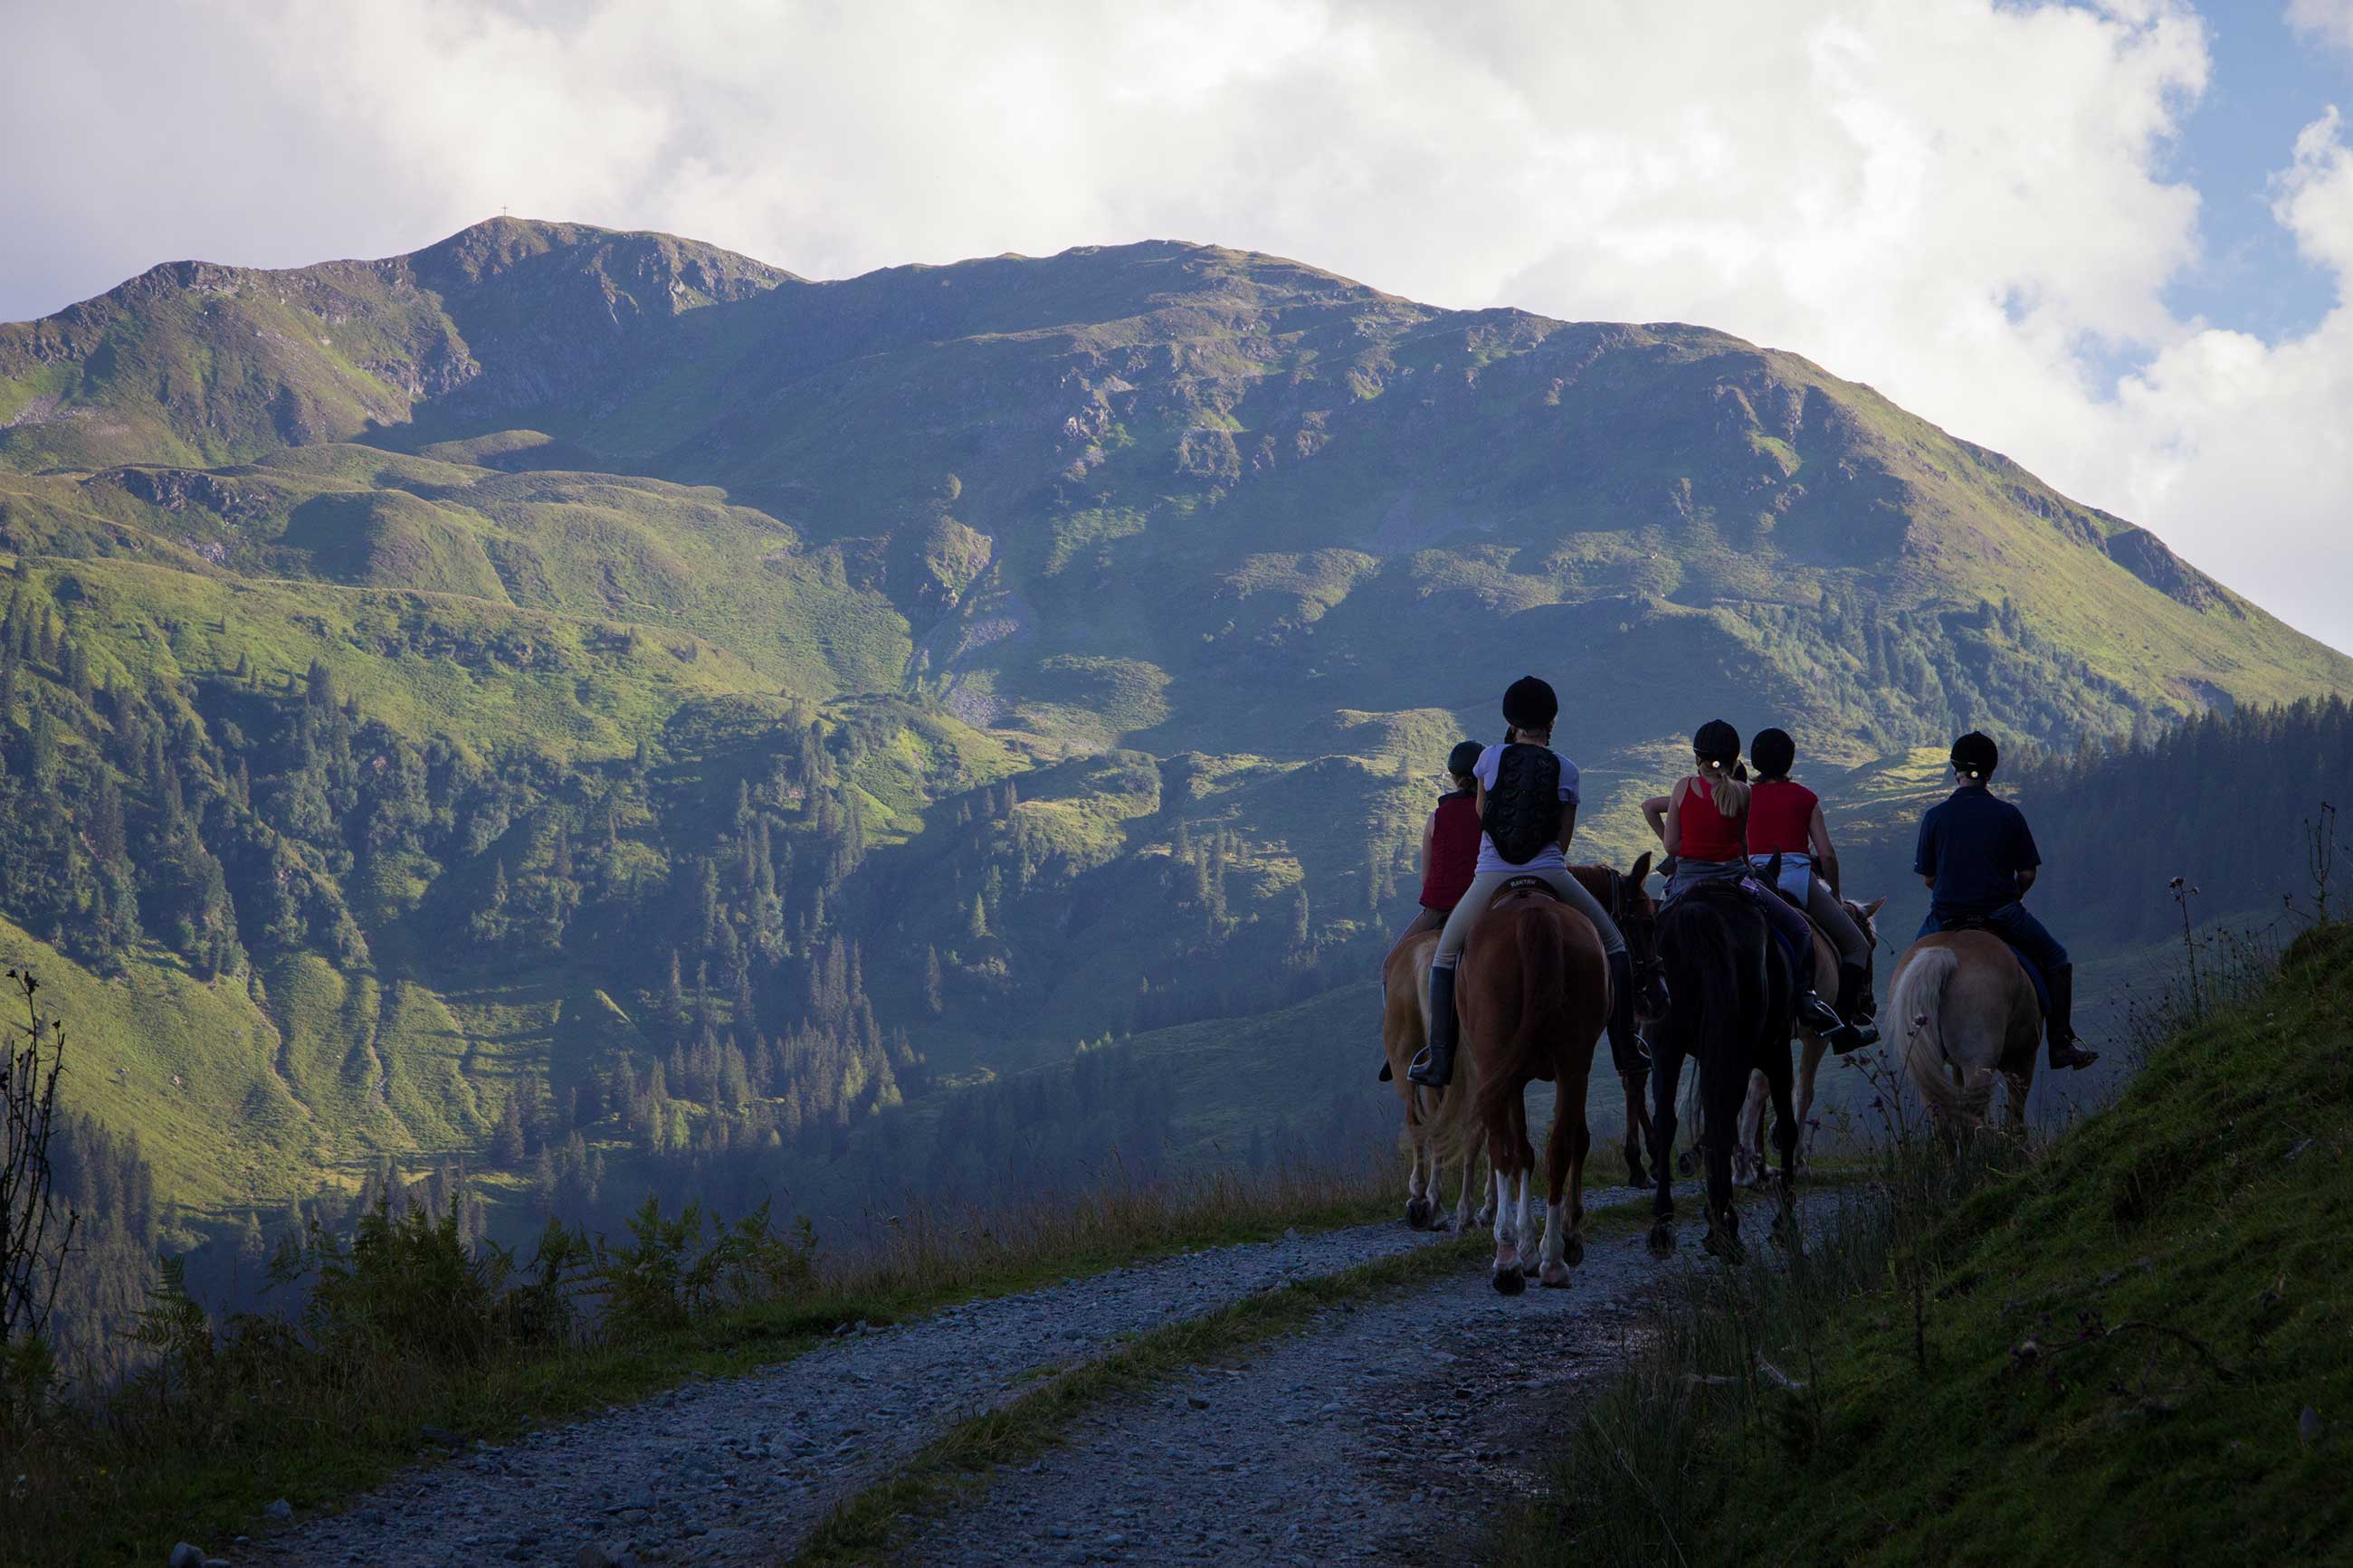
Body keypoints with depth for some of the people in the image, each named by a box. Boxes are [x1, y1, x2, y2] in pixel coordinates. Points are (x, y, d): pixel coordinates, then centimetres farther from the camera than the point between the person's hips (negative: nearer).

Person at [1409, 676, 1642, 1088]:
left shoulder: (1491, 758, 3)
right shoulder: (1565, 769, 4)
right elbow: (1563, 840, 7)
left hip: (1492, 875, 0)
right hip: (1550, 874, 0)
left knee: (1445, 956, 19)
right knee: (1614, 945, 21)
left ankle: (1440, 1061, 8)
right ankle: (1626, 1051, 16)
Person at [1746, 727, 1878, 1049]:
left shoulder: (1746, 796, 9)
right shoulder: (1804, 798, 4)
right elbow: (1827, 854, 1)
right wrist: (1835, 895, 13)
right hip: (1799, 880, -3)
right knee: (1856, 946, 8)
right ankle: (1847, 1016, -7)